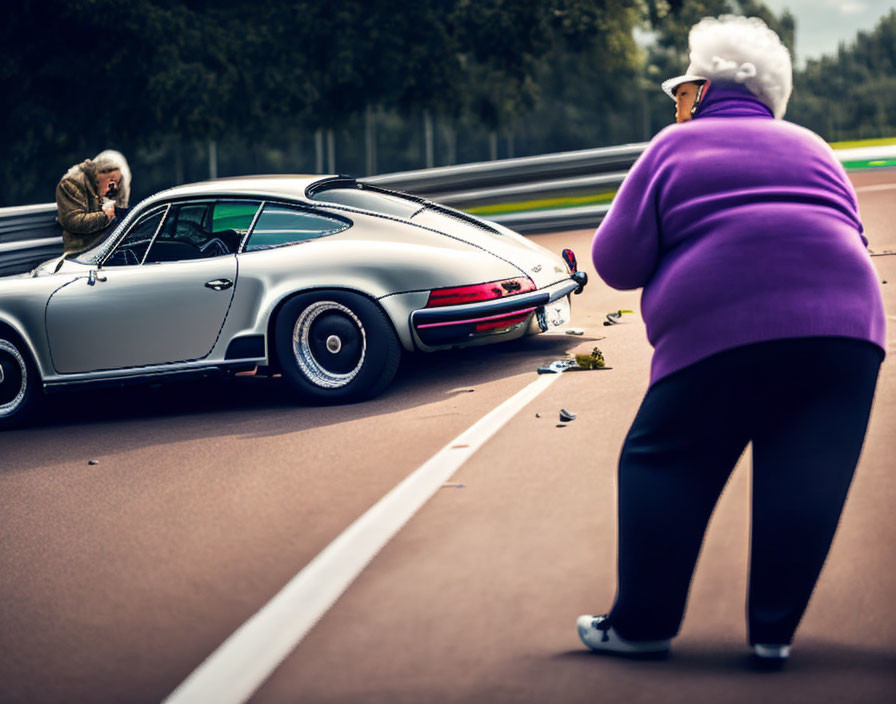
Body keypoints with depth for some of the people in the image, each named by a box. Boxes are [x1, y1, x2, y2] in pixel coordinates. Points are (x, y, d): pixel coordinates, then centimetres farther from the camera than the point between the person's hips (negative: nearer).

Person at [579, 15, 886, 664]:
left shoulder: (676, 146, 11)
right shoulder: (812, 148, 24)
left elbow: (617, 262, 6)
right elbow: (852, 236, 28)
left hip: (723, 329, -4)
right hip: (846, 323, 4)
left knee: (662, 466, 8)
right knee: (802, 482, 5)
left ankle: (643, 624, 10)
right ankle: (775, 631, 5)